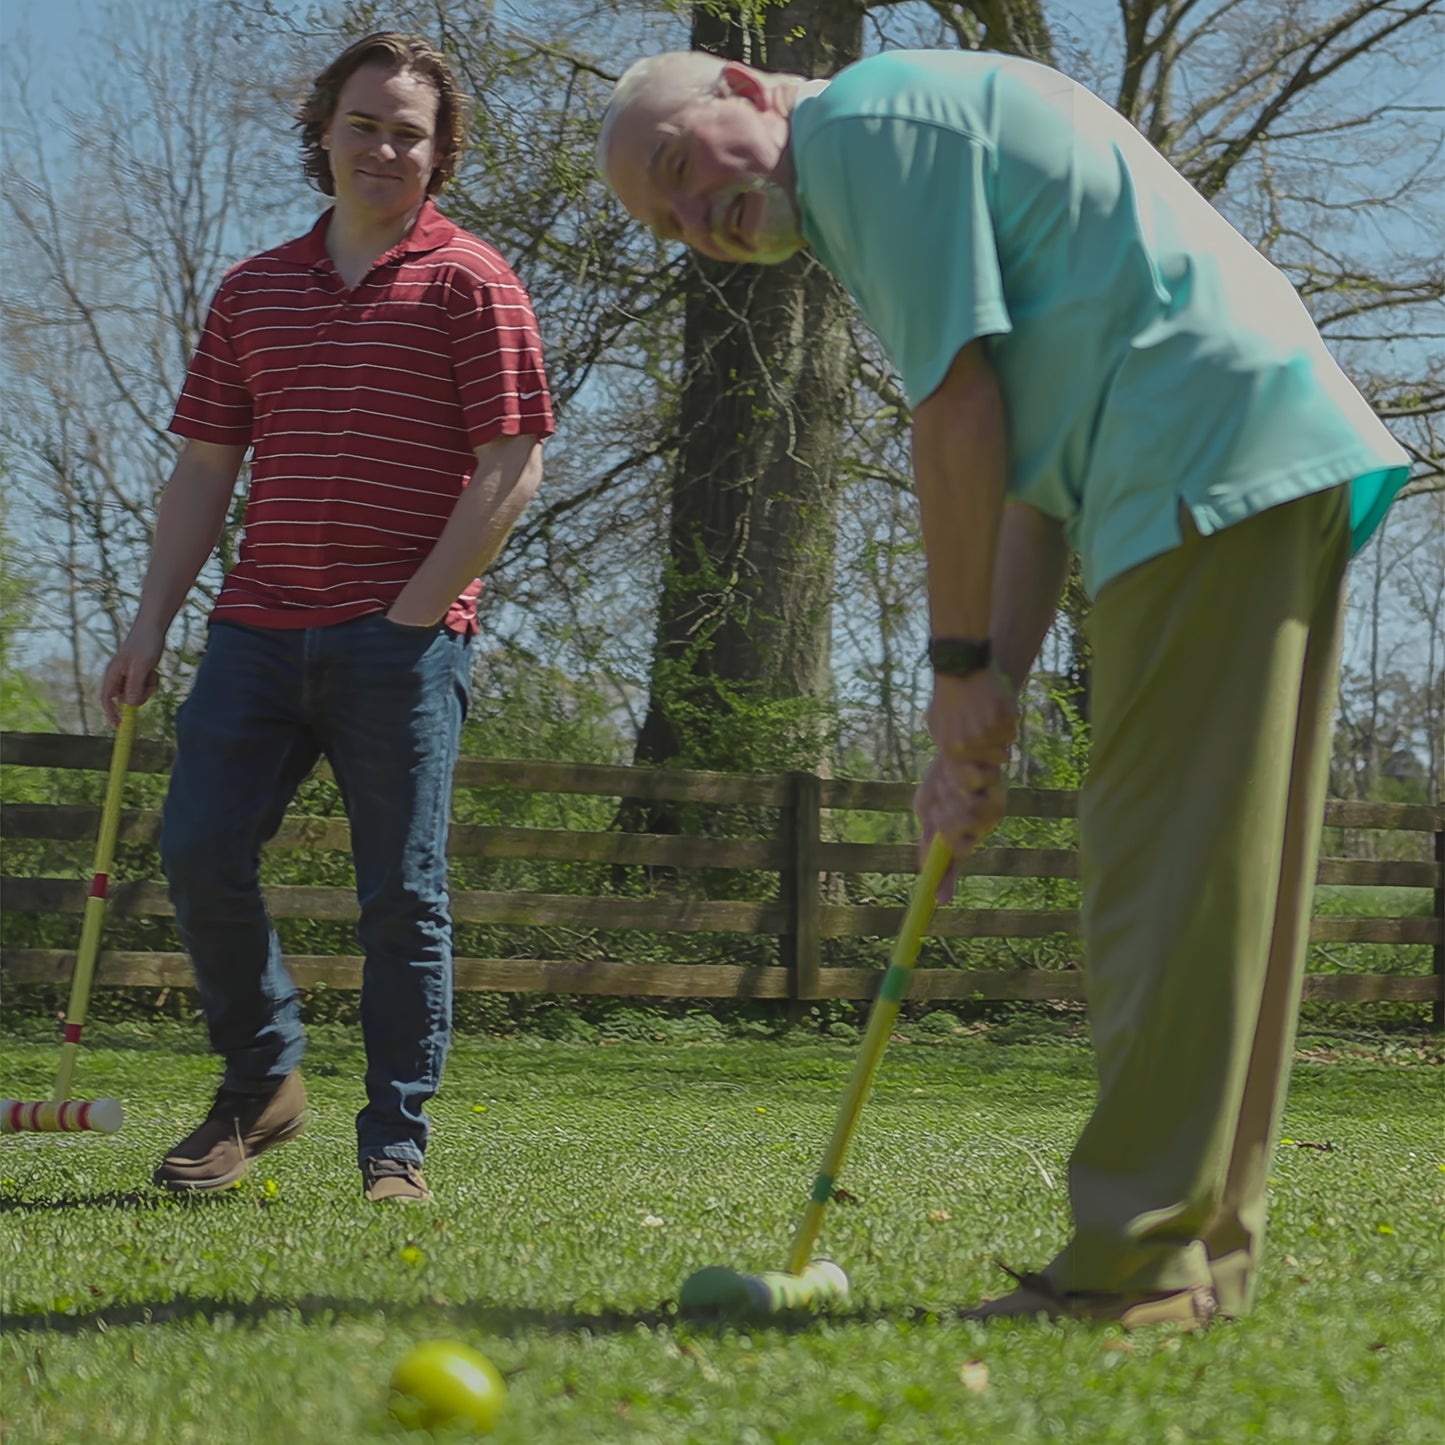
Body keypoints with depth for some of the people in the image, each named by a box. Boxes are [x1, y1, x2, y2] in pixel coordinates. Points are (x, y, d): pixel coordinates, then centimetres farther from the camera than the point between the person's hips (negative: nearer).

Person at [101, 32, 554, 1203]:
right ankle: (263, 1083, 18)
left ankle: (396, 1147, 6)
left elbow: (511, 470, -6)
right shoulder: (254, 291, 17)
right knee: (200, 852, -2)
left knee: (402, 895, -3)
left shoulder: (468, 283, 1)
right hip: (259, 626, 5)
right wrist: (151, 623, 9)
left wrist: (412, 615, -11)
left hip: (404, 638, -5)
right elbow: (205, 468, 17)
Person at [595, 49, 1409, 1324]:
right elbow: (1036, 474, 19)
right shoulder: (917, 139, 26)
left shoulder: (863, 121, -3)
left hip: (1212, 471, -10)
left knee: (1170, 870, -10)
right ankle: (1207, 1245, 14)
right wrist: (992, 699, 10)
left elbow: (961, 416, -11)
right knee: (1226, 874, 10)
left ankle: (1138, 1256, -9)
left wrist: (962, 667, -3)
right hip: (1291, 458, 10)